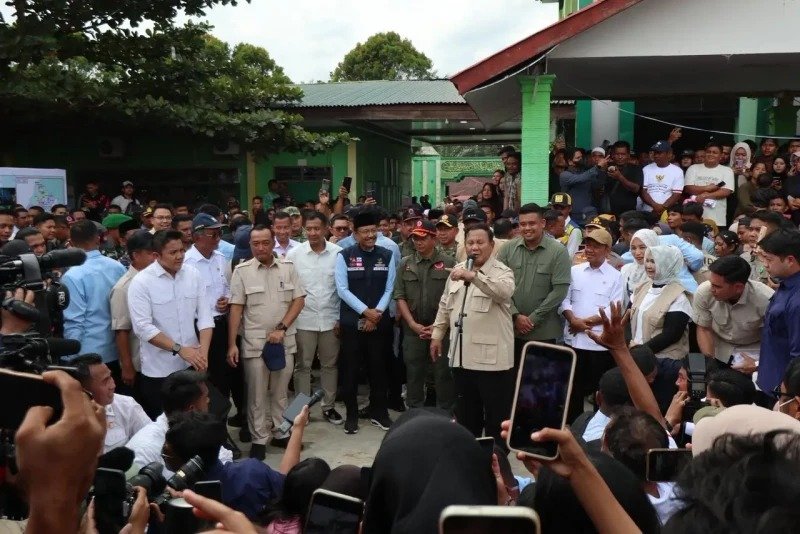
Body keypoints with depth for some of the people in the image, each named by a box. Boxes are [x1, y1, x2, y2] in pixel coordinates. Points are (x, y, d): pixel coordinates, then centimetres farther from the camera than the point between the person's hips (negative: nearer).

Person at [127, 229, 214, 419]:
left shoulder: (193, 274, 0)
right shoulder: (141, 282, -11)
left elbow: (204, 316, 1)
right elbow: (143, 327, -17)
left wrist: (203, 351, -13)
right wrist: (179, 349, -20)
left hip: (192, 364, 4)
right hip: (158, 369, -4)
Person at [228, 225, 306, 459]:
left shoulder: (288, 268, 2)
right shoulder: (242, 271, -4)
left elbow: (299, 300, 2)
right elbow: (236, 309, -5)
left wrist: (281, 328, -9)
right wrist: (232, 344, -9)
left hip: (285, 341, 2)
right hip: (254, 343, -2)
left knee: (281, 392, 13)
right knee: (257, 394, 5)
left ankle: (280, 433, 27)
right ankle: (259, 439, 16)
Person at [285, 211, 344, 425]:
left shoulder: (338, 253, -4)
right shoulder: (294, 254, -4)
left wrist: (342, 318, -1)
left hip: (331, 319, 1)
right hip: (303, 319, -1)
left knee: (330, 365, 12)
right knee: (302, 365, 9)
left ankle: (328, 407, 26)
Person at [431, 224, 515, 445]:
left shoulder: (502, 271, -8)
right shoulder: (457, 270, 11)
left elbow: (505, 291, -32)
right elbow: (445, 305, 20)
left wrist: (473, 276, -44)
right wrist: (437, 334, 18)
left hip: (491, 357, -6)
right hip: (461, 355, 6)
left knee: (496, 416, 4)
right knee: (466, 412, 19)